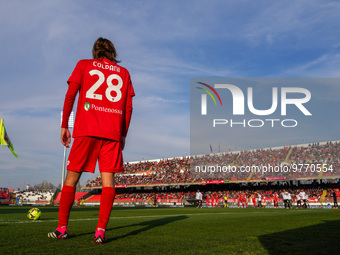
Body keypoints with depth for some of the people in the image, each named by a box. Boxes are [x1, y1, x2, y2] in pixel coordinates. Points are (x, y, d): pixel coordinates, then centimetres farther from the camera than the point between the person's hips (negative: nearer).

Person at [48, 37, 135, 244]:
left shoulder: (84, 65, 14)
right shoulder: (124, 73, 18)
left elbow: (70, 95, 4)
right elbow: (128, 107, 12)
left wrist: (64, 126, 6)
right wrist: (123, 134, 16)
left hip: (86, 129, -1)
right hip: (112, 132, 1)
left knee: (72, 177, 6)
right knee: (108, 178, -3)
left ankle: (62, 228, 8)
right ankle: (101, 230, -10)